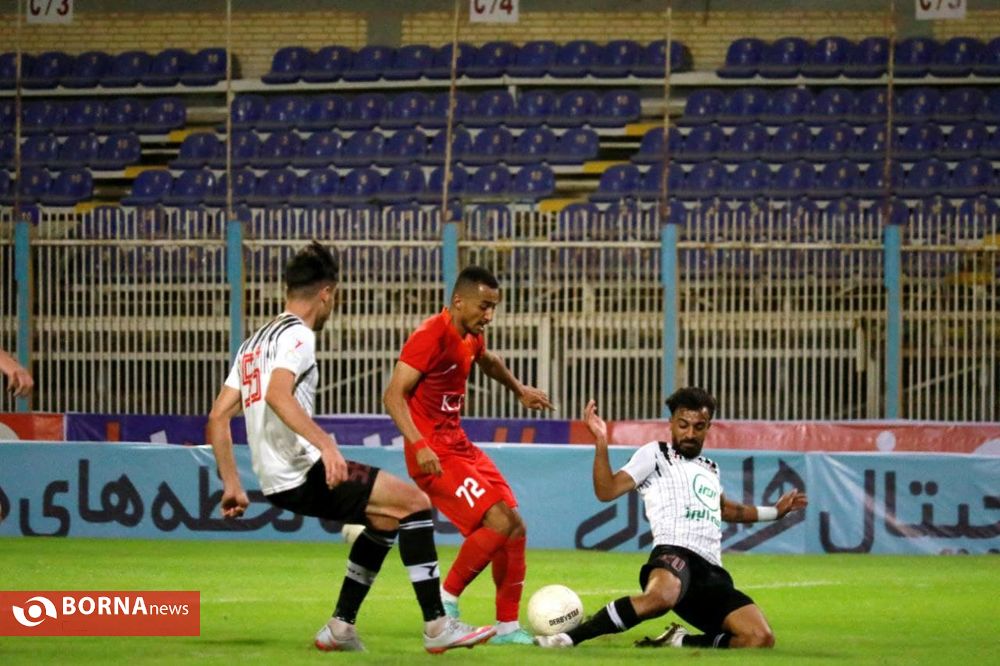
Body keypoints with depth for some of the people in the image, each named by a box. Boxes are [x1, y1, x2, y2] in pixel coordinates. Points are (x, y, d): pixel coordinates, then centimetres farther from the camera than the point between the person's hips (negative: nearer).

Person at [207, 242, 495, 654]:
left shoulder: (255, 342, 20)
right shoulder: (297, 335, -8)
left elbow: (218, 418, 17)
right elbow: (277, 395, -27)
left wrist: (232, 486, 18)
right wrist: (326, 444, -35)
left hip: (277, 481, 10)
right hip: (303, 474, -10)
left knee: (386, 518, 23)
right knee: (416, 503, -7)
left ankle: (341, 628, 19)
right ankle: (437, 627, -10)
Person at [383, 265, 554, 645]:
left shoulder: (470, 336, 9)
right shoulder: (431, 336, -18)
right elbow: (394, 395, -23)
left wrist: (520, 390, 39)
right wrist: (419, 446, -33)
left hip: (460, 446, 9)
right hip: (434, 453, -9)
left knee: (515, 527, 4)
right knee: (498, 522, -20)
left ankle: (507, 626, 12)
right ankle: (446, 600, -5)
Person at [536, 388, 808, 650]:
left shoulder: (709, 469, 32)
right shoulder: (655, 454, 12)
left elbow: (727, 509, 53)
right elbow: (606, 490, 0)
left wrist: (775, 511, 59)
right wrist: (601, 442, -10)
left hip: (712, 572, 7)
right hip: (674, 554, -7)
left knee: (760, 639, -17)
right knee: (661, 596, -45)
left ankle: (680, 642, -1)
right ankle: (569, 637, -37)